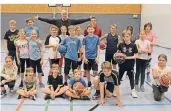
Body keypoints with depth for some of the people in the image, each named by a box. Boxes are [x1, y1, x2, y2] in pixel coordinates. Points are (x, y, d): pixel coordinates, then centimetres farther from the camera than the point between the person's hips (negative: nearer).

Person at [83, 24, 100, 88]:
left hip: (94, 57, -1)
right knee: (87, 70, 10)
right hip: (87, 57, 1)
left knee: (95, 71, -2)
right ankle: (89, 83, 26)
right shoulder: (85, 38, 0)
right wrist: (84, 57, -6)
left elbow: (98, 48, 2)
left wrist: (98, 57, -6)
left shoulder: (97, 38, 0)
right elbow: (83, 48, 1)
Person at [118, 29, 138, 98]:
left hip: (130, 65, -1)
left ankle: (133, 90, 27)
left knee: (131, 77, 11)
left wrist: (129, 57, -19)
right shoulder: (121, 45, -5)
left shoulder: (133, 45, -8)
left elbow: (136, 55, -7)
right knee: (119, 77, 10)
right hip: (122, 64, 1)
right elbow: (118, 53, 8)